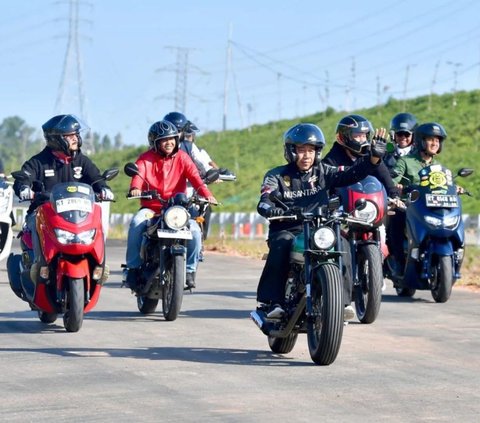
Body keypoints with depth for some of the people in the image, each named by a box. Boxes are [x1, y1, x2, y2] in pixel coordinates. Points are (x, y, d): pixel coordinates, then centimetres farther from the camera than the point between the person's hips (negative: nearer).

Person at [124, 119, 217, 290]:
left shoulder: (182, 157, 5)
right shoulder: (145, 159, 2)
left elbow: (194, 176, -9)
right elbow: (138, 174, -17)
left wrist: (206, 193, -29)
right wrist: (135, 188, -42)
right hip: (150, 208, -1)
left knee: (195, 230, -25)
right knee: (136, 224, -31)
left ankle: (190, 270, -7)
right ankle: (133, 267, -19)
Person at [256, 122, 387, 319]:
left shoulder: (322, 172, 14)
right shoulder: (277, 176, 6)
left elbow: (350, 175, 2)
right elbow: (264, 202, -10)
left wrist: (373, 158, -14)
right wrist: (274, 210, -35)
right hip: (286, 230, -2)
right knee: (281, 246, -36)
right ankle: (272, 301, -34)